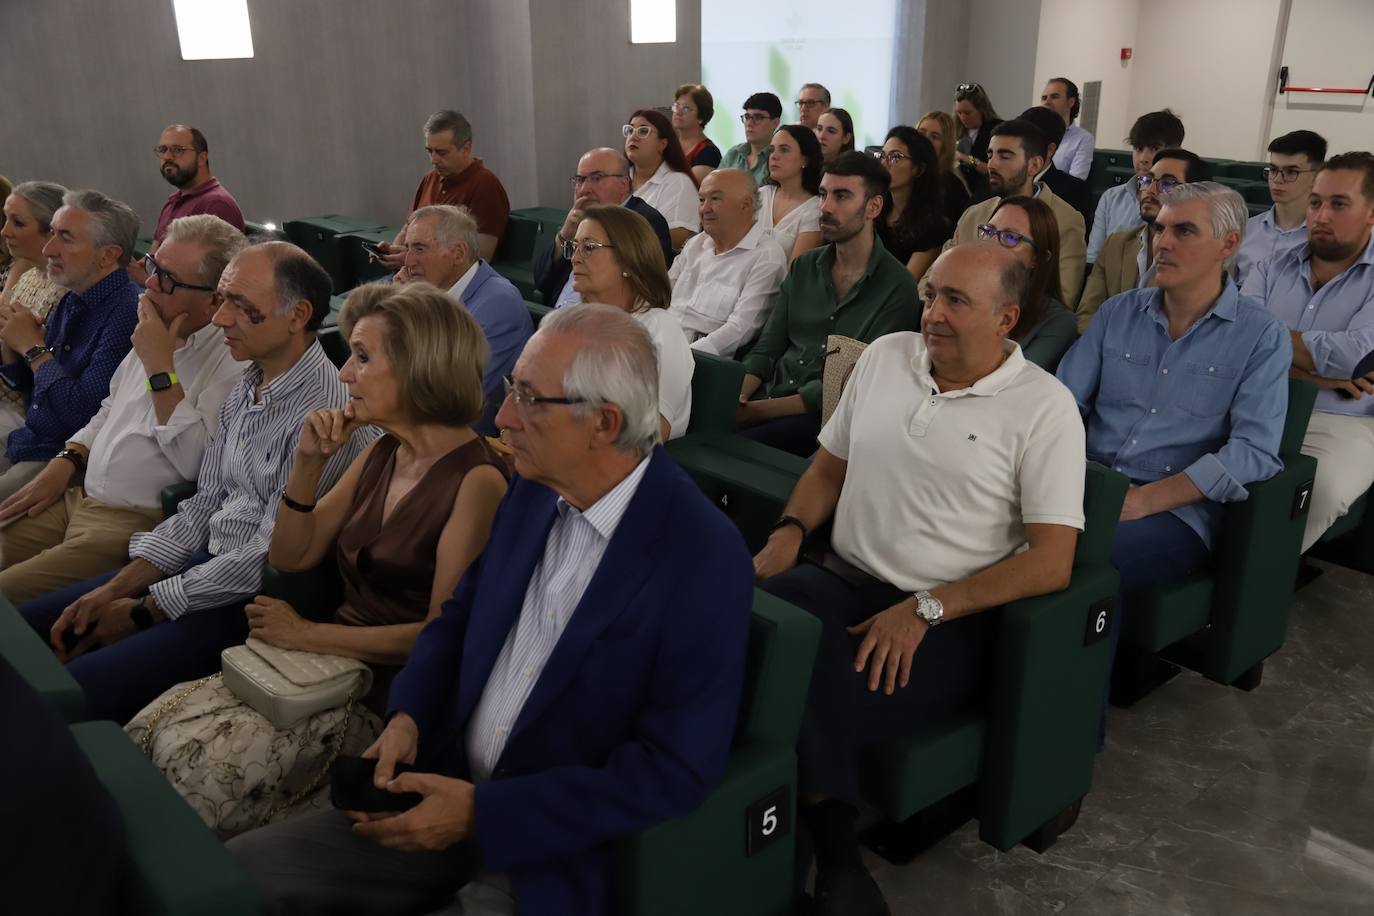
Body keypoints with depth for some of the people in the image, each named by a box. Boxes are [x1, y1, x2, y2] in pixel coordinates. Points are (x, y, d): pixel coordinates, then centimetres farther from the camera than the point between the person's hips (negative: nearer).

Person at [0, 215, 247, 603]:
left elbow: (195, 462, -27)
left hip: (137, 523, -9)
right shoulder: (155, 334, 10)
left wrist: (160, 367, -23)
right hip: (77, 495, 9)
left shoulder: (233, 364, -18)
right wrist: (65, 463, 10)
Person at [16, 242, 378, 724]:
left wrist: (143, 611, -10)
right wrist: (115, 590, 2)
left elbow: (271, 557, -21)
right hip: (208, 561, 9)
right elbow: (204, 504, 12)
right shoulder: (248, 386, 7)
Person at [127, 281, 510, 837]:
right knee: (151, 729, -8)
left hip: (389, 693, -7)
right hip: (328, 664, 8)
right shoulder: (381, 453, 9)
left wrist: (308, 634, -13)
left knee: (198, 765, -18)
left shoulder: (477, 480, -17)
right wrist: (308, 462, -2)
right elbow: (290, 557, 13)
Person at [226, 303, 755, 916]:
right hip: (451, 785, 6)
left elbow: (676, 770, -20)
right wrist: (407, 717, -6)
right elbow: (459, 617, 13)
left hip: (554, 851, -6)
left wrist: (483, 812, -19)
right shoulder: (535, 487, -1)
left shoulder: (705, 563, -22)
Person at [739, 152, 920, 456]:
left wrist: (759, 410, -19)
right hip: (772, 394, 5)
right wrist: (738, 396, -10)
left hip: (824, 415, -5)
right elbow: (767, 349, 13)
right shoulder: (804, 267, 13)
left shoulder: (897, 286, -6)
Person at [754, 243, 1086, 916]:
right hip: (840, 581, 5)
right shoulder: (884, 356, 10)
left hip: (948, 623, -4)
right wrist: (789, 532, 0)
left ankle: (828, 859, -4)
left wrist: (925, 609, -18)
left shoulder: (1044, 407, -5)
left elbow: (1051, 561, -10)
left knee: (813, 690, -32)